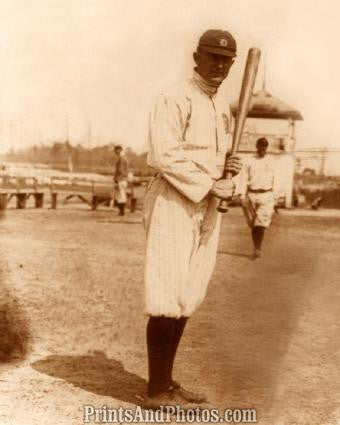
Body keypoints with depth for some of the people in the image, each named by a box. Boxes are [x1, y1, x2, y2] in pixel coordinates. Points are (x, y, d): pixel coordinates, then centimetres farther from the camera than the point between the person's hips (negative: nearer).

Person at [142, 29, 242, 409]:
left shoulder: (219, 109, 19)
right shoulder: (175, 99, -8)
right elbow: (164, 155, -18)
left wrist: (229, 167, 3)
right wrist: (210, 185, -17)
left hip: (206, 209, 9)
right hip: (173, 204, -9)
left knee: (187, 298, 10)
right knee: (167, 299, -7)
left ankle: (167, 384, 20)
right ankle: (156, 391, 1)